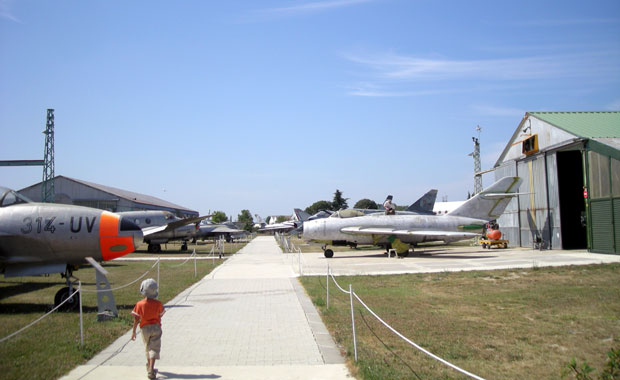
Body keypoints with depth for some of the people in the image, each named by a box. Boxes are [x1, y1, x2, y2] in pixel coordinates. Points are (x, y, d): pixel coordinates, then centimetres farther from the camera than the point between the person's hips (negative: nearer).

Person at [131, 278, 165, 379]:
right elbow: (161, 314, 4)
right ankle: (151, 370, -13)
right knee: (154, 349, -1)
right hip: (156, 327, -2)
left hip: (145, 328, 2)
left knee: (148, 348, 21)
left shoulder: (139, 304, -13)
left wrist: (134, 331, 1)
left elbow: (136, 319, -8)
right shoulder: (158, 304, -13)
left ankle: (149, 366, 38)